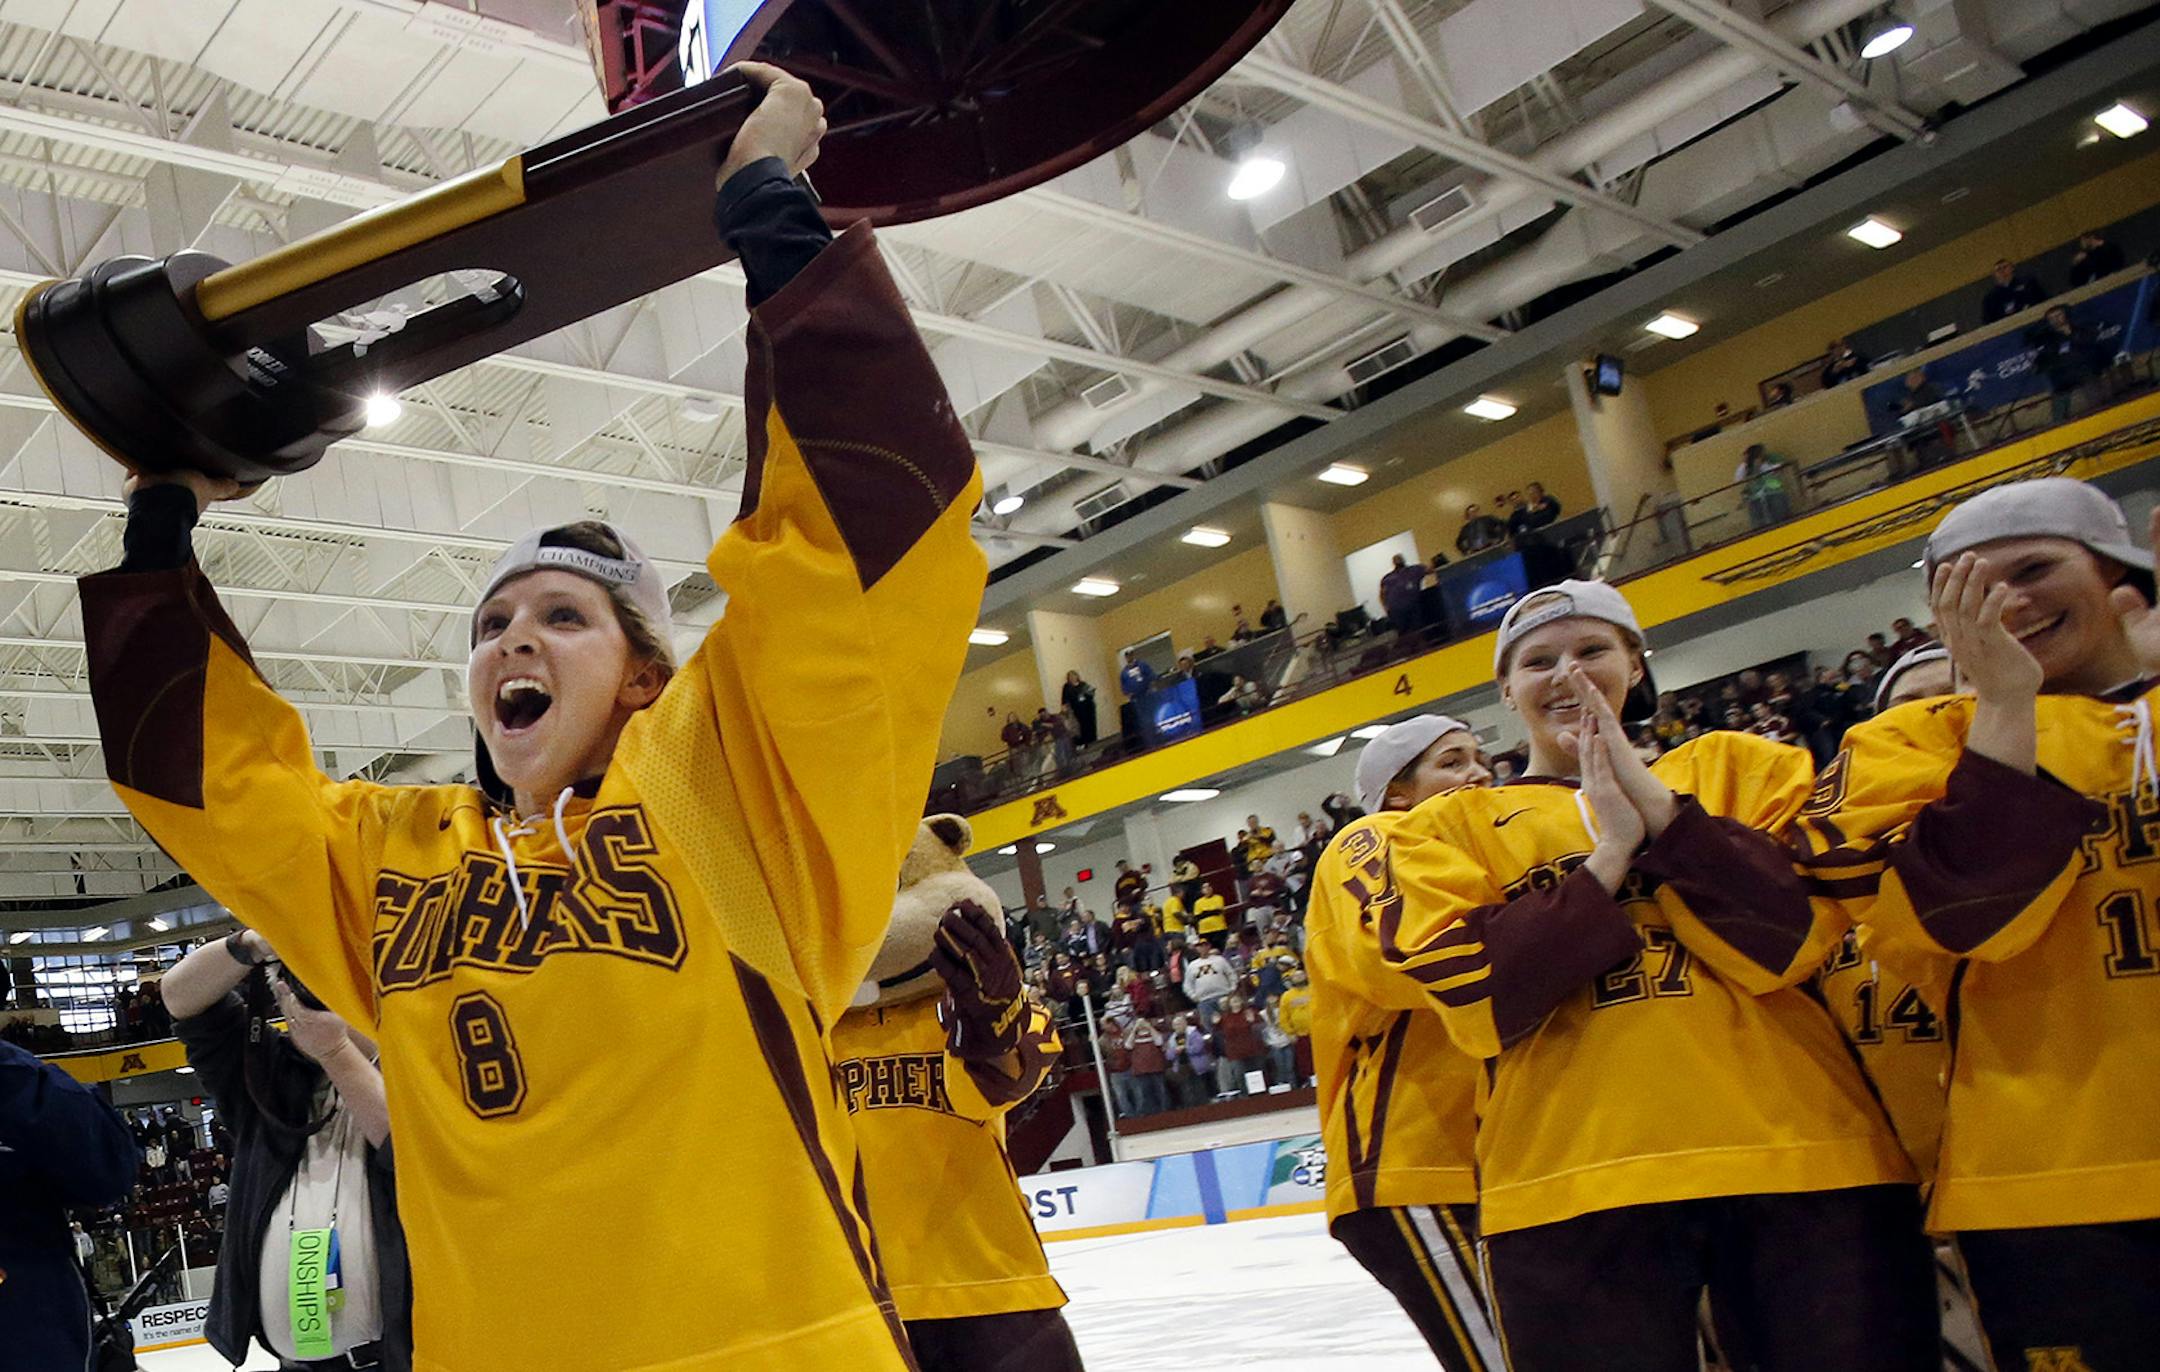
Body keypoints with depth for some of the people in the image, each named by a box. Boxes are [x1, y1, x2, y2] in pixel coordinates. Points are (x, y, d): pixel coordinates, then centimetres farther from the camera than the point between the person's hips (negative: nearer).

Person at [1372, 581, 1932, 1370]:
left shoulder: (1734, 769, 13)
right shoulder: (1451, 826, 12)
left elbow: (1794, 934, -3)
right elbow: (1476, 996, -5)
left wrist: (1653, 802, -10)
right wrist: (1612, 850, -8)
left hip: (1795, 1161, 1)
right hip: (1571, 1187, -1)